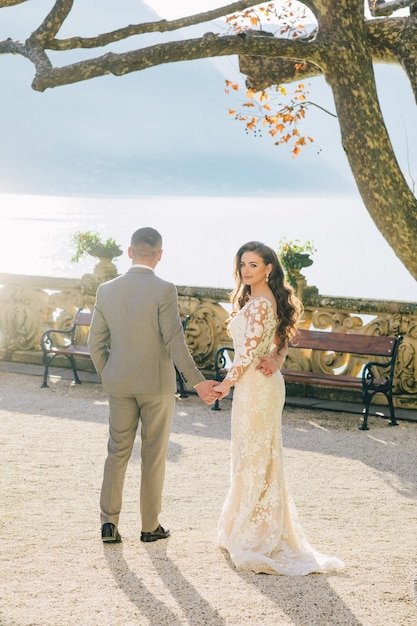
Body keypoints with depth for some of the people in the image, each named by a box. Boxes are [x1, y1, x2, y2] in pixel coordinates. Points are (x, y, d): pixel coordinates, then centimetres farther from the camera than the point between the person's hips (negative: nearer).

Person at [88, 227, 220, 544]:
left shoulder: (106, 290, -1)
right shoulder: (164, 290, -14)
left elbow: (96, 341, 4)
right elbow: (174, 341, -17)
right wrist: (197, 382, -12)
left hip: (119, 384, 3)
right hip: (157, 383, -3)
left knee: (117, 452, 13)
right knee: (154, 455, 8)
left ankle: (109, 522, 6)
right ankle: (150, 526, 15)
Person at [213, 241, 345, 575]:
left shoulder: (259, 304, -18)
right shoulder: (270, 300, 13)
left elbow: (249, 350, -19)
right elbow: (281, 340, 17)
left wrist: (227, 382, -9)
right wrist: (276, 360, -4)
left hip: (254, 384, -10)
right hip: (267, 383, 10)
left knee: (252, 458, -2)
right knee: (261, 456, 15)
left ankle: (254, 536, 5)